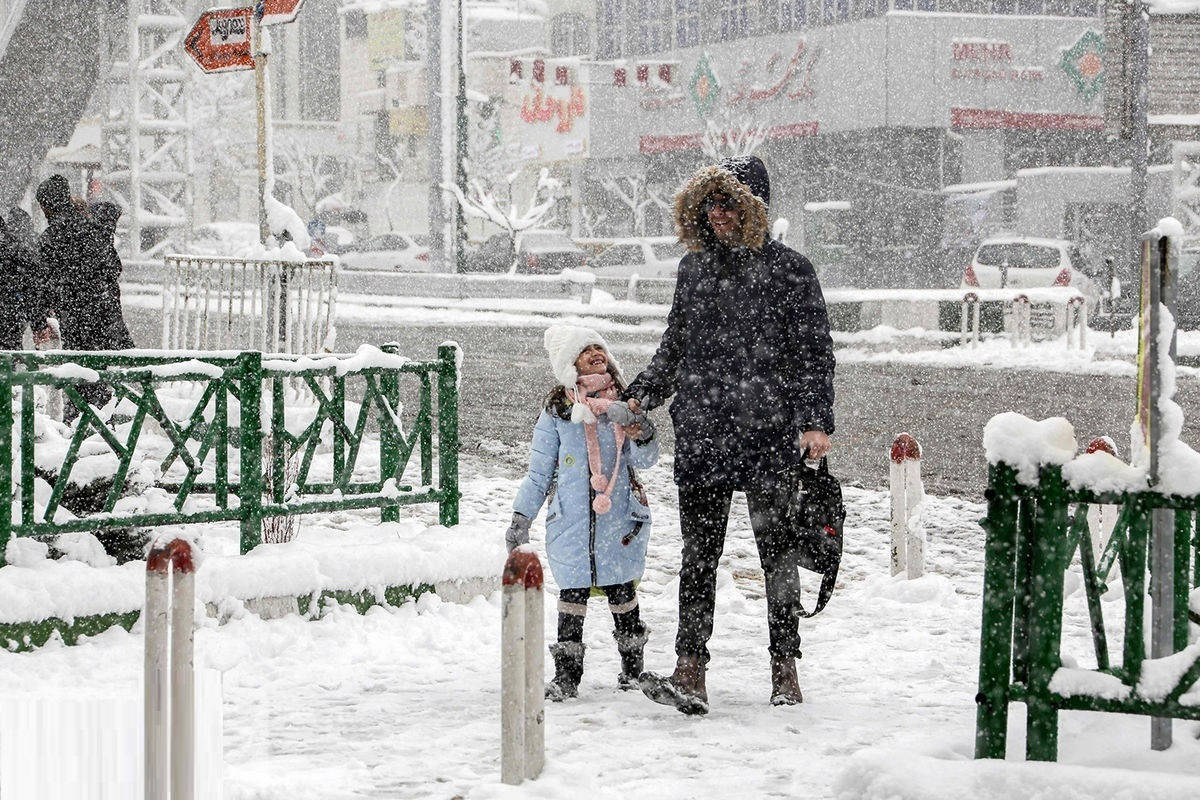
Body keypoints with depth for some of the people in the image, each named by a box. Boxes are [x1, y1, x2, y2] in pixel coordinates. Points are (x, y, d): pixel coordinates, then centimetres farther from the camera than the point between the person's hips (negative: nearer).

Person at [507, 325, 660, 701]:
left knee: (621, 590, 5)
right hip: (571, 518, -1)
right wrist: (521, 516, 6)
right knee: (572, 592, -2)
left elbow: (645, 460, 4)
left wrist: (640, 432, -17)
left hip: (618, 517, 1)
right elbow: (539, 471, 10)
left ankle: (632, 667, 19)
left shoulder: (625, 404, 8)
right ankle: (566, 673, 4)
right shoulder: (557, 410, 5)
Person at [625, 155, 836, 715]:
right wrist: (640, 395, 9)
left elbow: (814, 353, -3)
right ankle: (689, 674, -4)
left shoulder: (788, 270, -2)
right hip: (701, 435, 4)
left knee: (775, 552, 4)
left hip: (770, 436, -4)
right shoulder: (693, 268, 13)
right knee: (698, 554, -1)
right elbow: (673, 348, 21)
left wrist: (816, 421, -13)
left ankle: (785, 671, 14)